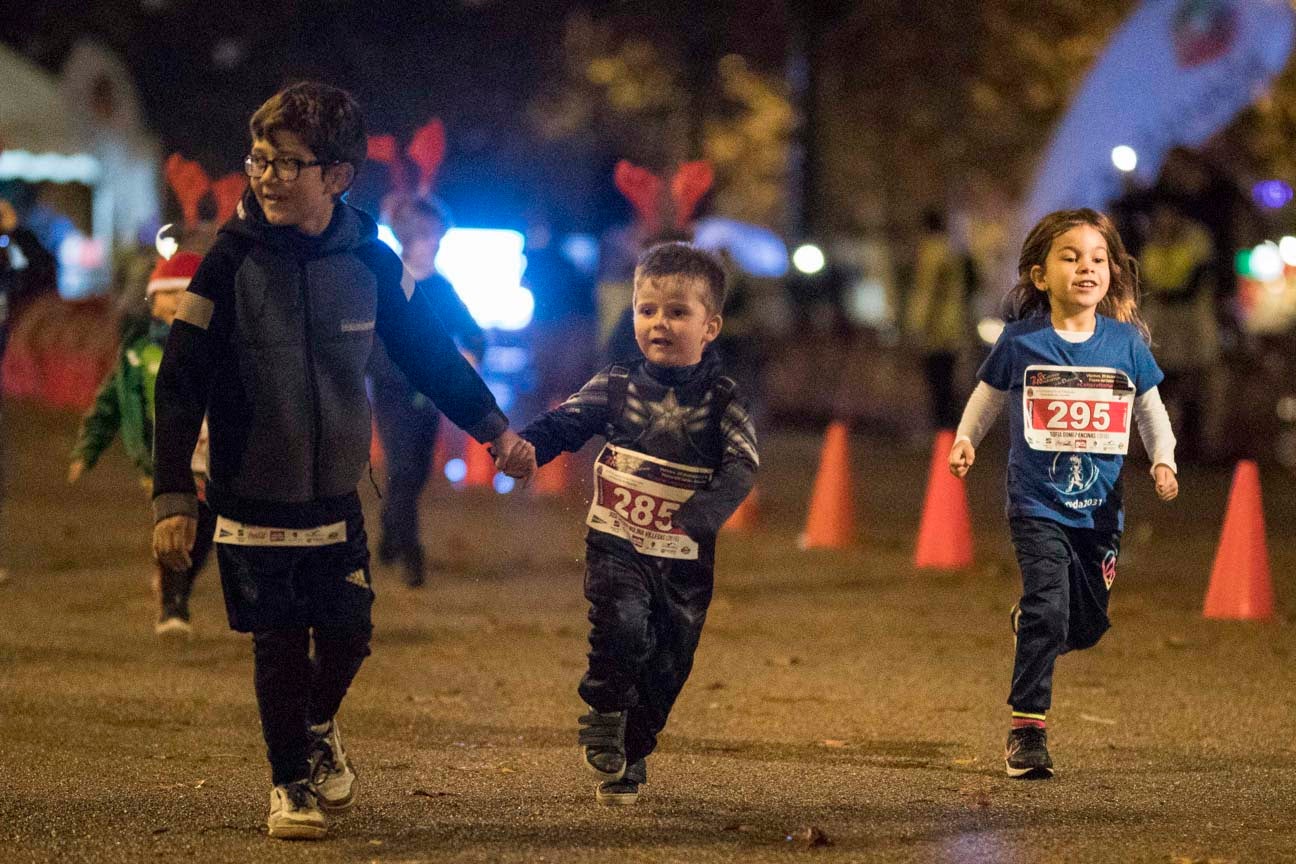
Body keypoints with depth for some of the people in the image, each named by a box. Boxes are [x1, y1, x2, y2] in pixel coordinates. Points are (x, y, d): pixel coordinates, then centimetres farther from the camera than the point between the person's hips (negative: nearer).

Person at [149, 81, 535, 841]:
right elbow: (181, 384, -12)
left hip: (337, 497, 3)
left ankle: (319, 729, 38)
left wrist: (493, 427, 7)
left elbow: (428, 350, 10)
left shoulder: (369, 261, -4)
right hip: (253, 500, -3)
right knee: (280, 647, 0)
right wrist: (173, 495, -17)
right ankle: (291, 785, 19)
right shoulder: (233, 261, -13)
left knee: (347, 637, 7)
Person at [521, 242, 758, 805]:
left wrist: (703, 511, -35)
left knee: (666, 666, 8)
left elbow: (742, 465, -15)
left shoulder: (721, 400, -4)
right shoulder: (615, 387, 1)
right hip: (616, 545, -1)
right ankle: (604, 714, -1)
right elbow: (561, 424, 1)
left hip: (685, 559, 1)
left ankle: (628, 763, 28)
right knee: (621, 623, -27)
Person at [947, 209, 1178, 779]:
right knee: (1049, 611, -18)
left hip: (1100, 507, 3)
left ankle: (1029, 622, 44)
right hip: (1038, 503, -3)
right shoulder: (1022, 341, -6)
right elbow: (988, 395, 10)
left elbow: (1150, 410, 11)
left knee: (1089, 625, 9)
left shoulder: (1126, 344, -1)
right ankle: (1026, 729, -7)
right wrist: (965, 440, -5)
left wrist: (1163, 461, -3)